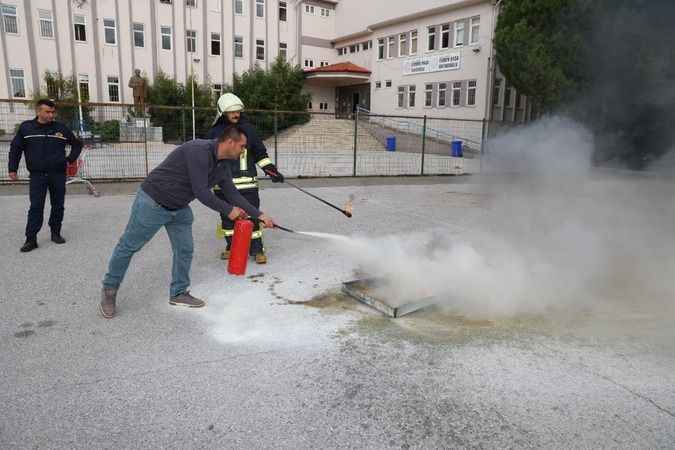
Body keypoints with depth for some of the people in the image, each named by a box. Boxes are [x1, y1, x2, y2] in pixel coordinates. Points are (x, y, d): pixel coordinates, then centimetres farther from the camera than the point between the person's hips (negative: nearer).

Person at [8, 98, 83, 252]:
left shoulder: (61, 128, 2)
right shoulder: (26, 127, 1)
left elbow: (77, 144, 17)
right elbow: (15, 149, 8)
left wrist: (71, 159, 6)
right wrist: (13, 169, 3)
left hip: (58, 174, 2)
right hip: (37, 175, -1)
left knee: (58, 206, 7)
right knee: (36, 207, -5)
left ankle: (56, 233, 21)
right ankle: (31, 239, 0)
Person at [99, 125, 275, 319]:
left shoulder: (223, 166, -1)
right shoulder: (199, 150, -28)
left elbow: (233, 194, 7)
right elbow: (201, 192, -28)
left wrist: (259, 215, 6)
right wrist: (228, 210, -16)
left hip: (180, 208, 8)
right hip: (152, 202, -8)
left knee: (185, 250, 7)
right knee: (128, 246, 7)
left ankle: (178, 293, 24)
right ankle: (109, 289, 26)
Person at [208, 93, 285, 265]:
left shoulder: (248, 129, 4)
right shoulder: (214, 133, 3)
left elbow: (260, 152, 9)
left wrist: (272, 170, 1)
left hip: (246, 182, -1)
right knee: (227, 217, 11)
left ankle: (257, 249, 5)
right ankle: (231, 247, 27)